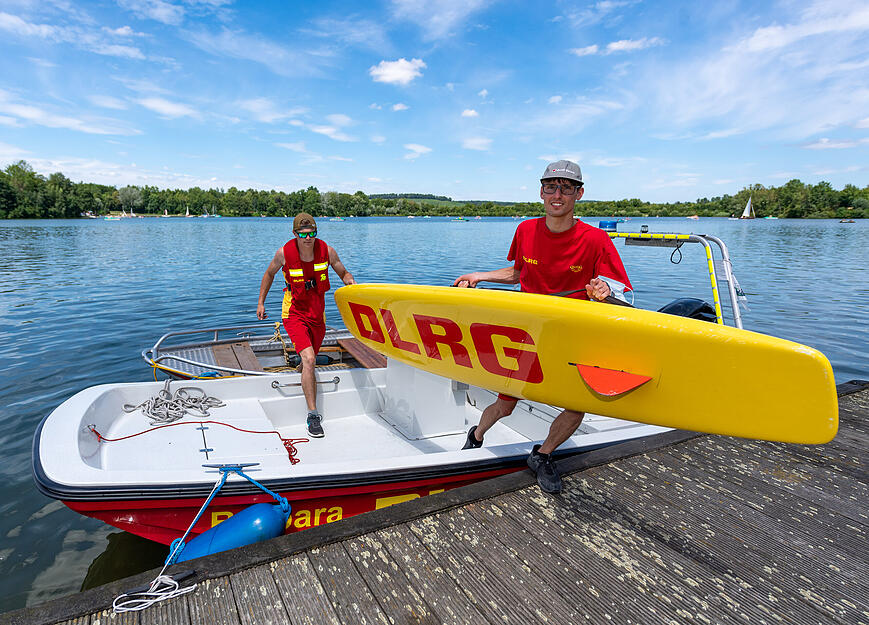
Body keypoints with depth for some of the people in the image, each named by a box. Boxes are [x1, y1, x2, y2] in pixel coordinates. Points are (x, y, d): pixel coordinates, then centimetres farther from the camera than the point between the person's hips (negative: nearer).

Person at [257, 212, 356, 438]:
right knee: (309, 360, -22)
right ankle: (313, 416, -17)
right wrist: (261, 302, 10)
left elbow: (343, 273, 6)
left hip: (317, 314, 3)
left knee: (309, 363, 15)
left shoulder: (327, 251, -10)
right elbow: (269, 273, 7)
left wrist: (350, 280, -16)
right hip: (294, 313, -3)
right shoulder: (284, 253, -13)